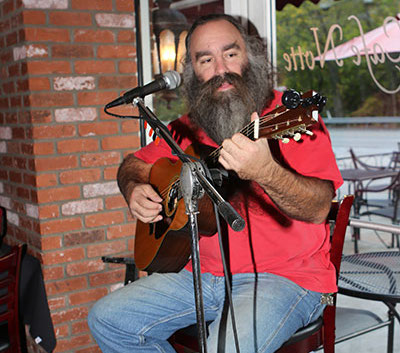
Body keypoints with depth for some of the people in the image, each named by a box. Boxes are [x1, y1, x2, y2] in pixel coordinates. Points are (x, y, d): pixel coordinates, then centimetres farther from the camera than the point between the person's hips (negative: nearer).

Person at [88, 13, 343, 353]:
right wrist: (135, 191, 0)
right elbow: (135, 164, 23)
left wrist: (265, 172, -40)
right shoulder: (190, 128, 10)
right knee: (107, 319, 0)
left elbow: (319, 207, -21)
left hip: (286, 277, -6)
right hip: (202, 274, 7)